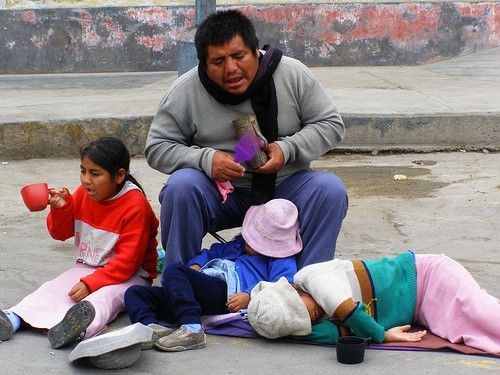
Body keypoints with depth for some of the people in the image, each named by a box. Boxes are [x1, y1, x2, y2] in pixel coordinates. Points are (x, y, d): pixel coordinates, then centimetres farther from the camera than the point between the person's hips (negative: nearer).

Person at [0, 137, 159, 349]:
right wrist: (61, 208, -10)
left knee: (106, 296, -36)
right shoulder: (84, 194, 3)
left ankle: (80, 328, -65)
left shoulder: (135, 206, -18)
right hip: (86, 267, 7)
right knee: (52, 289, -17)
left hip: (130, 275, -7)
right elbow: (60, 233, 12)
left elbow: (127, 261, -21)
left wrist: (91, 283, -28)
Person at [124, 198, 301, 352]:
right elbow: (212, 252, 36)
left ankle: (192, 329, -44)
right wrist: (195, 265, 15)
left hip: (225, 290, -8)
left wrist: (249, 296, -20)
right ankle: (151, 327, -36)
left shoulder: (282, 260, 9)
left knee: (174, 271, -32)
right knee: (134, 293, -6)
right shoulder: (238, 244, 34)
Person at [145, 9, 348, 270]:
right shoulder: (186, 91, -11)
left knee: (331, 190, -27)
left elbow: (331, 125, -2)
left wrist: (288, 149, -20)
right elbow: (157, 147, -6)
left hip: (285, 189, 1)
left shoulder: (294, 75, -9)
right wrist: (205, 159, -24)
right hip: (219, 195, -1)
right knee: (181, 187, -31)